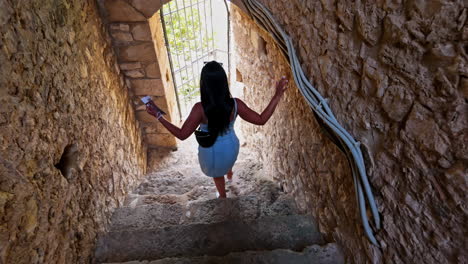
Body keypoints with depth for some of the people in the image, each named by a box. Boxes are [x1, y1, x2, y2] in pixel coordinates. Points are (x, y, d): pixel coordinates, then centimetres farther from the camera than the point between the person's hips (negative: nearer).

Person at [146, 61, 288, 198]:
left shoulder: (200, 109, -33)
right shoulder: (235, 104, -27)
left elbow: (182, 134, -26)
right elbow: (261, 120, -19)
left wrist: (158, 116, -18)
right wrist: (277, 96, -15)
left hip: (211, 151, -2)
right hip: (231, 146, 2)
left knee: (217, 173, 32)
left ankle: (223, 196, 60)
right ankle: (229, 172, 72)